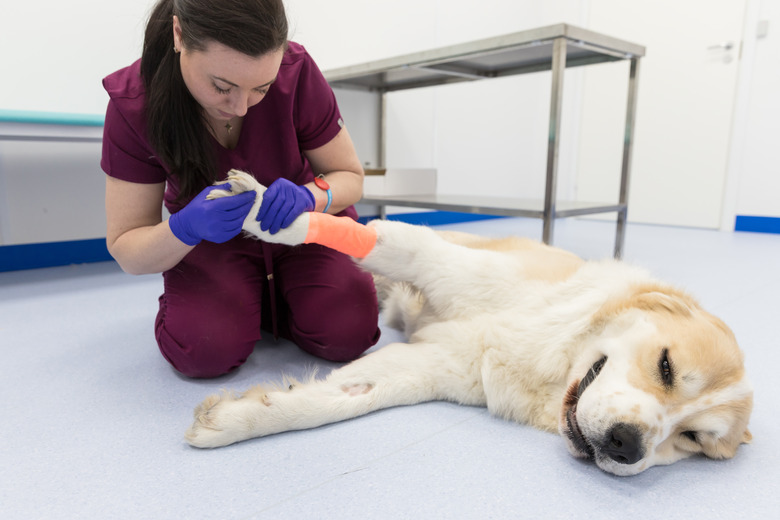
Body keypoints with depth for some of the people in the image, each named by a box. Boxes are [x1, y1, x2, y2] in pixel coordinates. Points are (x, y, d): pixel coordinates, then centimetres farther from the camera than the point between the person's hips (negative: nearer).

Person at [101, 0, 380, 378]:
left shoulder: (297, 72, -24)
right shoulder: (133, 104, -22)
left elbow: (349, 176, -10)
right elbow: (126, 252, -16)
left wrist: (310, 196, -35)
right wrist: (186, 227, -39)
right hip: (210, 240, 0)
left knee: (347, 332, -22)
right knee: (206, 350, -26)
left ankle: (274, 299, 10)